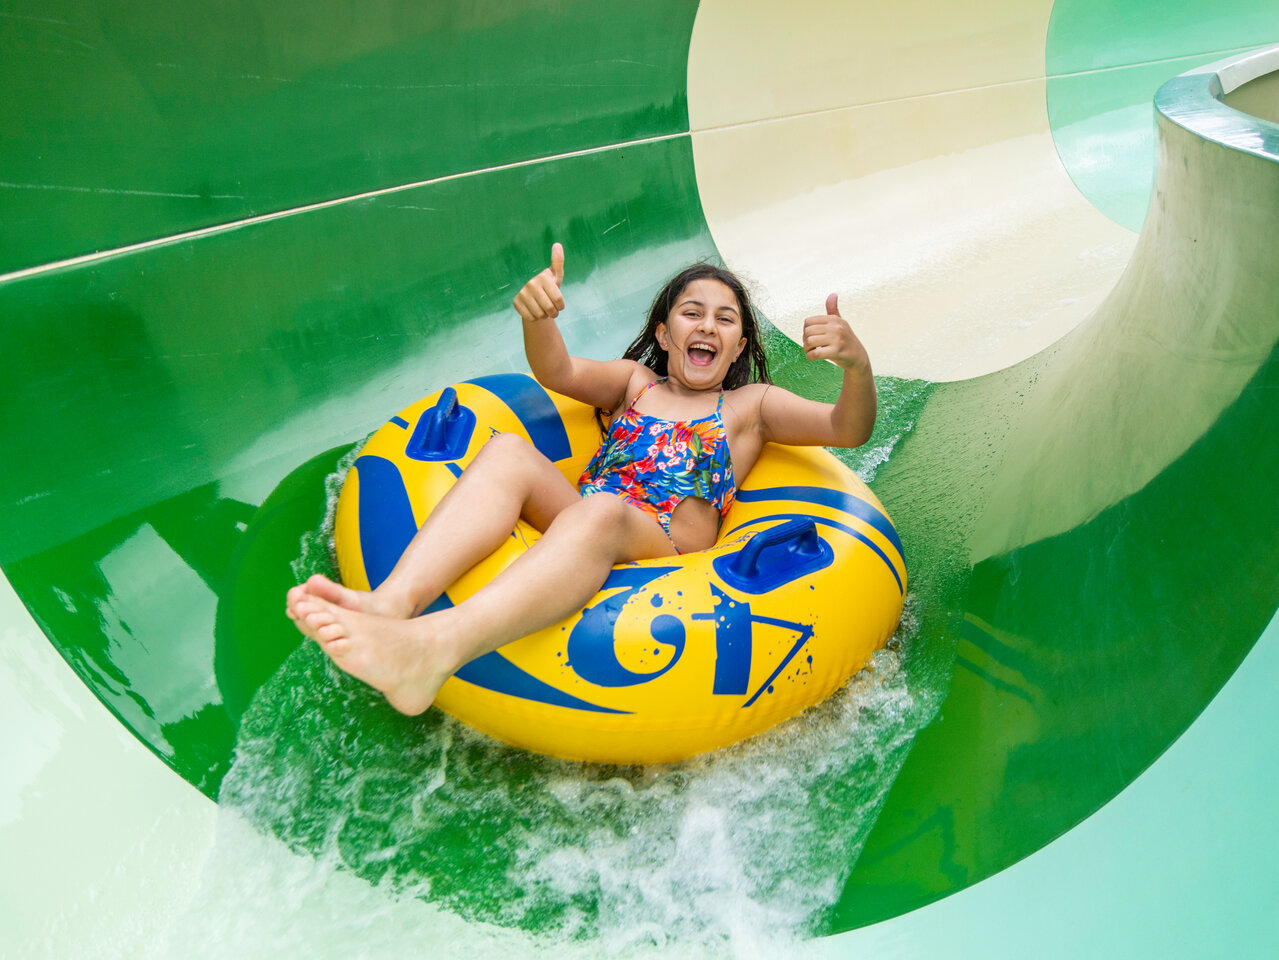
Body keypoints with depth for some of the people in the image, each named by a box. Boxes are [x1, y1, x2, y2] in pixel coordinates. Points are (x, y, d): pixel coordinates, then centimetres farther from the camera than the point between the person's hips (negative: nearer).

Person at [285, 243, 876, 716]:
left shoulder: (751, 405, 23)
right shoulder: (637, 382, 28)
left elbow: (848, 431, 8)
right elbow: (558, 373, 8)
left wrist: (857, 365, -15)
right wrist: (538, 317, -16)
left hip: (667, 554, -3)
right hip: (571, 534, 3)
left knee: (600, 511, -37)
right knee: (508, 451, -24)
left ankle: (437, 647, -62)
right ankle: (393, 601, -46)